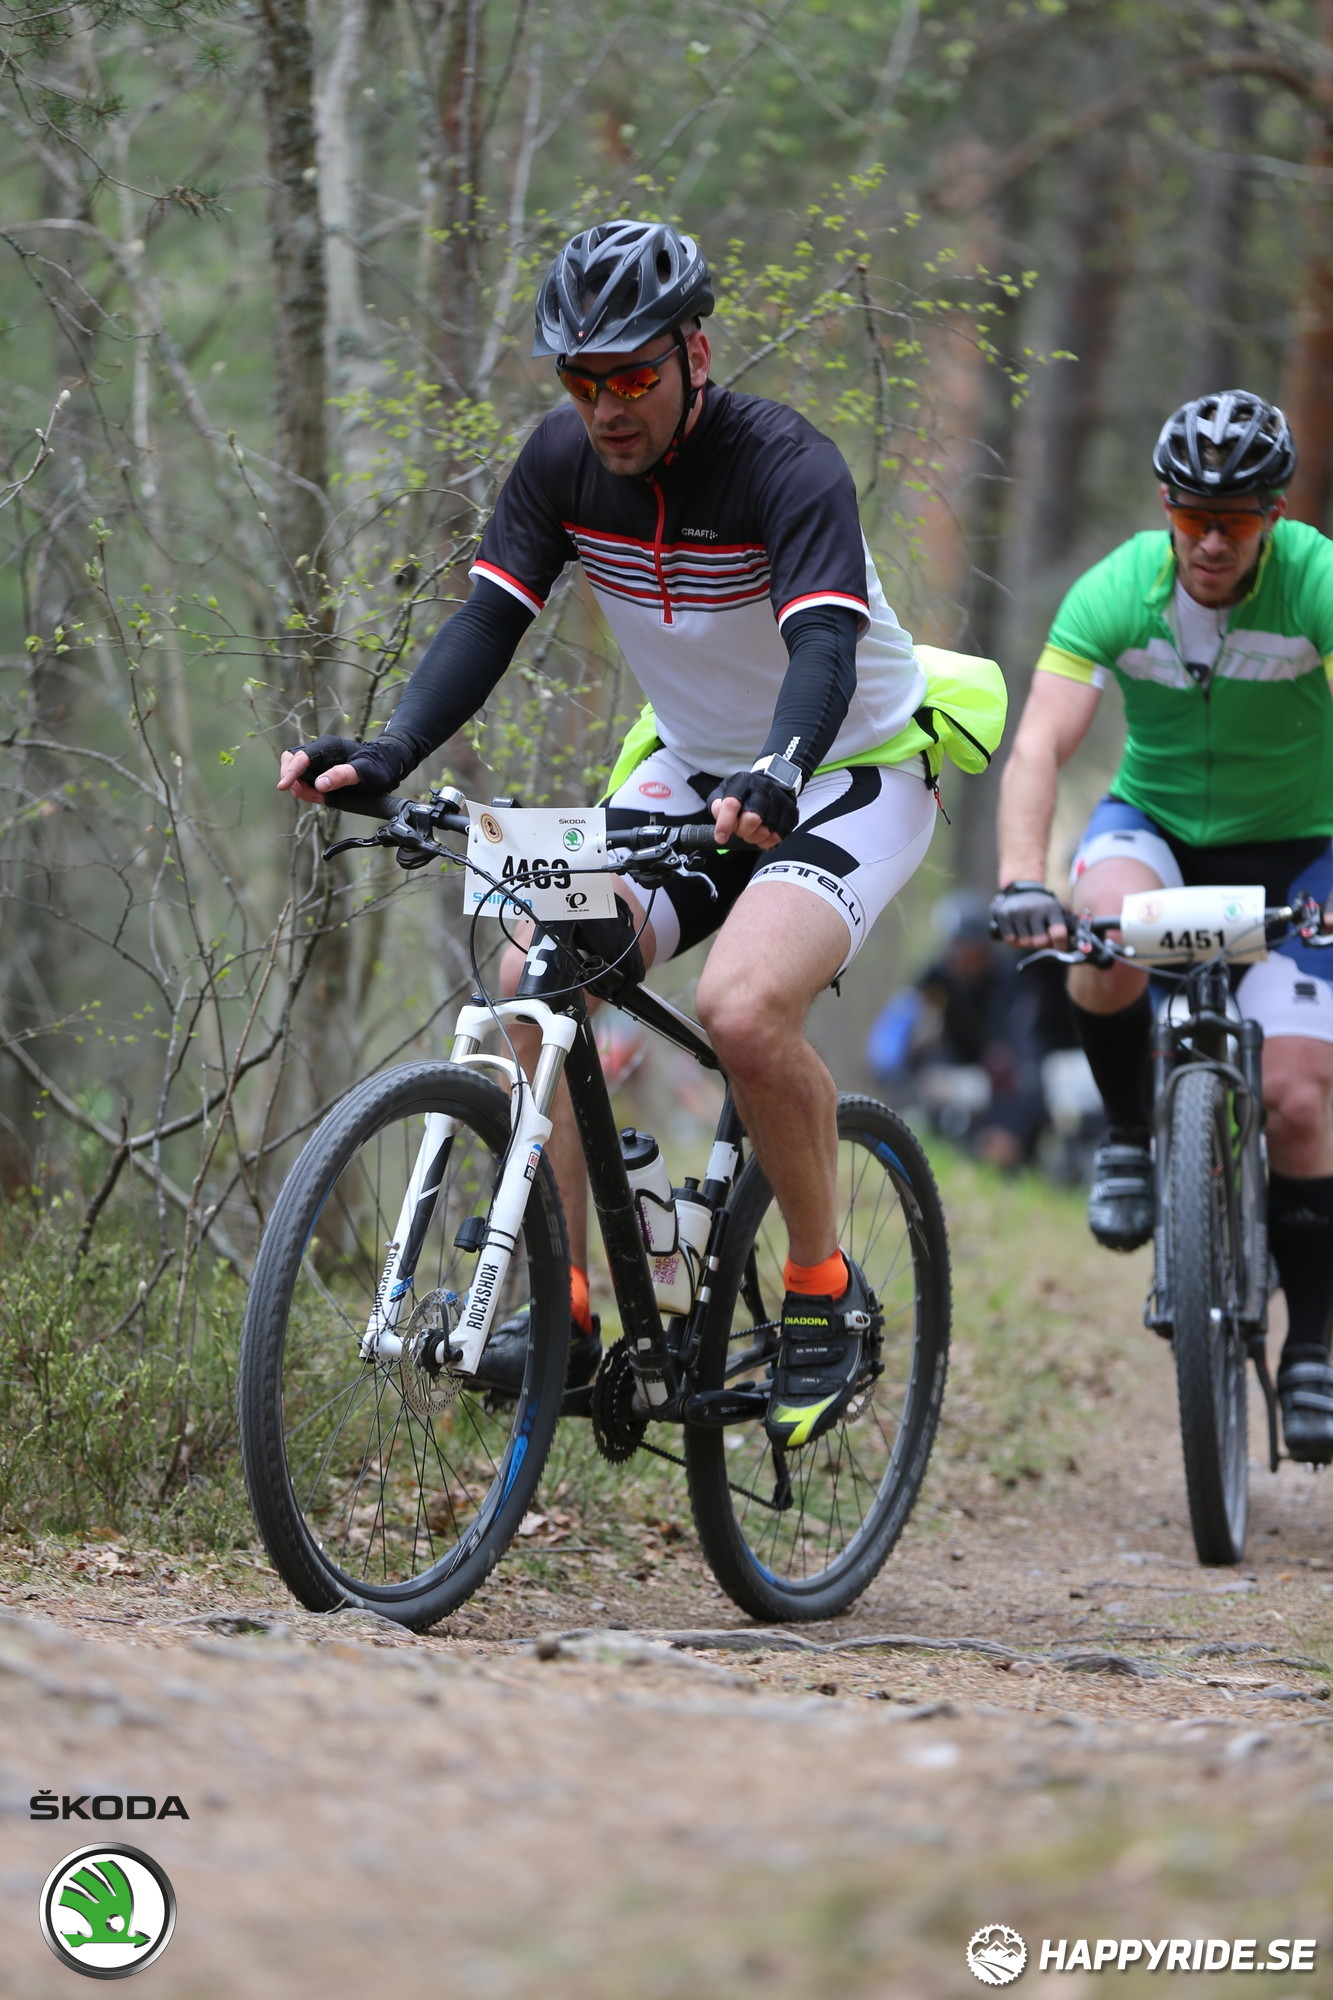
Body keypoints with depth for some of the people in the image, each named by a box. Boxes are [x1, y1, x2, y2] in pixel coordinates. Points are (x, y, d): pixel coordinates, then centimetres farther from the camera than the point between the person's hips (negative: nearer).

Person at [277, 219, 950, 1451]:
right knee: (536, 972, -16)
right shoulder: (566, 459, -9)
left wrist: (774, 778, -59)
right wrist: (389, 755, -30)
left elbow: (824, 652, -39)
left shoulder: (787, 467, -26)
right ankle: (565, 1304, -8)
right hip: (691, 771, 6)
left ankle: (828, 1295, -9)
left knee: (744, 1005, -30)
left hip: (847, 776, -6)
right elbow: (490, 620, -13)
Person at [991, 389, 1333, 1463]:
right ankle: (1130, 1134, -9)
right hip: (1156, 824, 1)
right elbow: (1040, 743, -26)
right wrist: (1021, 880, -43)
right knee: (1106, 931, -36)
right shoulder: (1116, 590, -19)